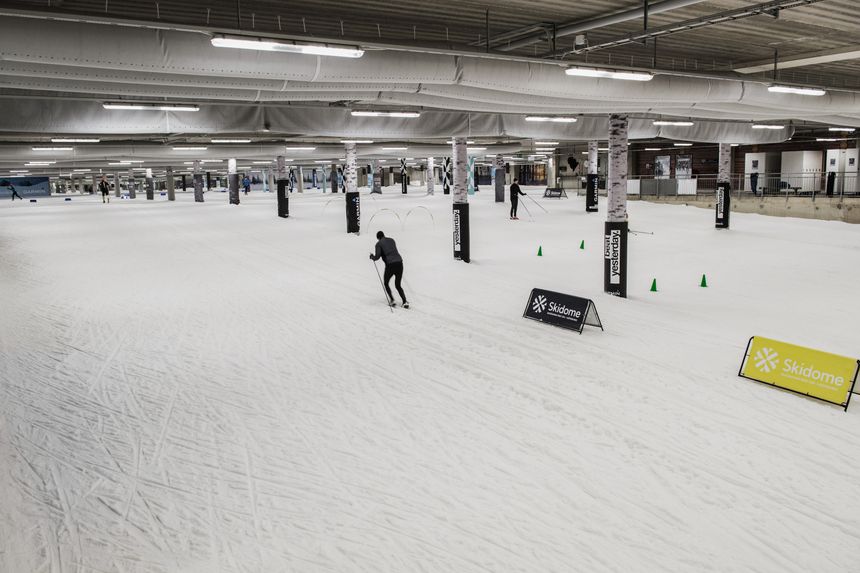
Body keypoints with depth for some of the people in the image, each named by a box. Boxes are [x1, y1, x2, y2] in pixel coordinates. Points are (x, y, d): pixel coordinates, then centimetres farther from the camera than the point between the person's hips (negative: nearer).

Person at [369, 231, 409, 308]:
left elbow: (377, 257, -5)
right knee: (398, 285, 17)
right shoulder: (391, 240, 18)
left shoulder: (379, 244, 3)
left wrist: (372, 257, 16)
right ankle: (405, 301, 1)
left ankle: (392, 300, 6)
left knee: (386, 283, 20)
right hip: (399, 263, 5)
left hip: (390, 265, -5)